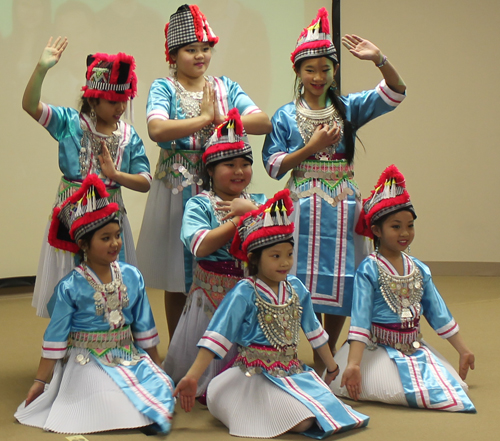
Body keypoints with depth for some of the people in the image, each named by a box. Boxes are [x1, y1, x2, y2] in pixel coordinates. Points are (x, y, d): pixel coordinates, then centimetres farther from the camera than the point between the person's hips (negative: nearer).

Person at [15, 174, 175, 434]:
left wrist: (155, 363, 15)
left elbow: (144, 325, 11)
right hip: (89, 362, -4)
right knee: (116, 409, -24)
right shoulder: (70, 287, -10)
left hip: (129, 356, 4)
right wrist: (40, 381, -1)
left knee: (163, 388, -17)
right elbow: (55, 337, -4)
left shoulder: (132, 276, 2)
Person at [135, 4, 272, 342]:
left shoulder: (225, 87, 9)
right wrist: (205, 118, -15)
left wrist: (220, 118, -16)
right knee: (177, 282, 4)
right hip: (177, 192, -2)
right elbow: (157, 129, -21)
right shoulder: (164, 88, 0)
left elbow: (264, 122, -4)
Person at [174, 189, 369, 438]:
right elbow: (217, 336, -15)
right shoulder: (244, 293, -11)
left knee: (329, 410, -9)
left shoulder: (296, 289, 7)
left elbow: (313, 330, 20)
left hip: (293, 372, 7)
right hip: (257, 377, -7)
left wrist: (331, 366, 28)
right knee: (303, 421, -24)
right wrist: (192, 377, -21)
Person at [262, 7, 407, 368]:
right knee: (305, 283, -3)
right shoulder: (286, 117, 2)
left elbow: (394, 94, -4)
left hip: (343, 205, 2)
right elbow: (273, 165, -4)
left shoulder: (348, 108, 6)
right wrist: (311, 147, -13)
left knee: (341, 281, 5)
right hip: (304, 205, -2)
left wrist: (379, 59, -19)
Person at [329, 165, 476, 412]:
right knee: (399, 391, -25)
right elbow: (360, 318, -18)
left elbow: (438, 313, 14)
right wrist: (353, 364, -26)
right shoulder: (369, 269, -11)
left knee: (451, 386, -8)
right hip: (379, 350, -6)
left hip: (415, 348, 6)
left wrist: (463, 350, 16)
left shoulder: (419, 269, 8)